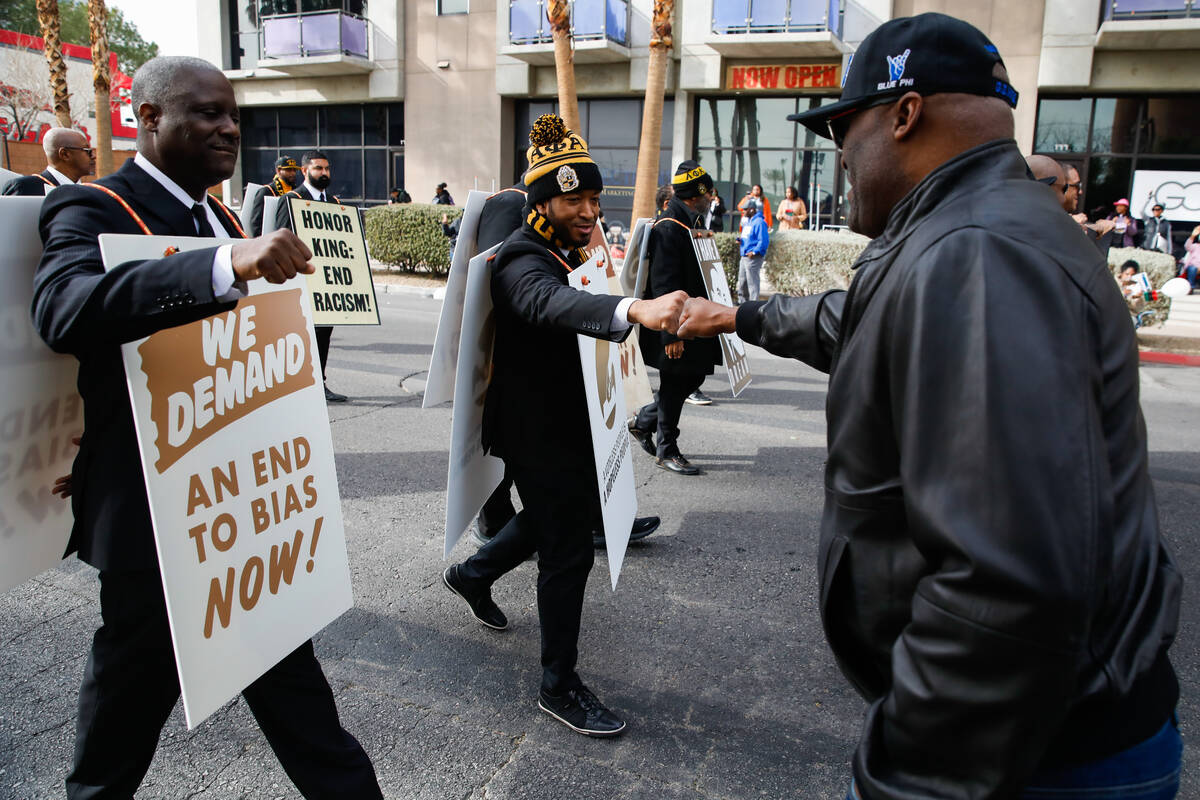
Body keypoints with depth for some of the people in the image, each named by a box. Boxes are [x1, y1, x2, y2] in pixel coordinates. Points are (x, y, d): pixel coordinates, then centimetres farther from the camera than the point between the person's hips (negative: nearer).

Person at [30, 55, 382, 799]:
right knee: (135, 684, 13)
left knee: (289, 675, 17)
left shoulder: (222, 220, 12)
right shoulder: (91, 210, -12)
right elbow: (65, 308, -35)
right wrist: (227, 264, -47)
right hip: (155, 508, -7)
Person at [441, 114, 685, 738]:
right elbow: (551, 303, -48)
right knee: (568, 551, -3)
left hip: (568, 422, 10)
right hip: (538, 431, -10)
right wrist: (635, 309, -65)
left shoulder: (567, 252, 8)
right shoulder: (521, 260, -24)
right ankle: (559, 686, 13)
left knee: (552, 518, 27)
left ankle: (472, 575, 52)